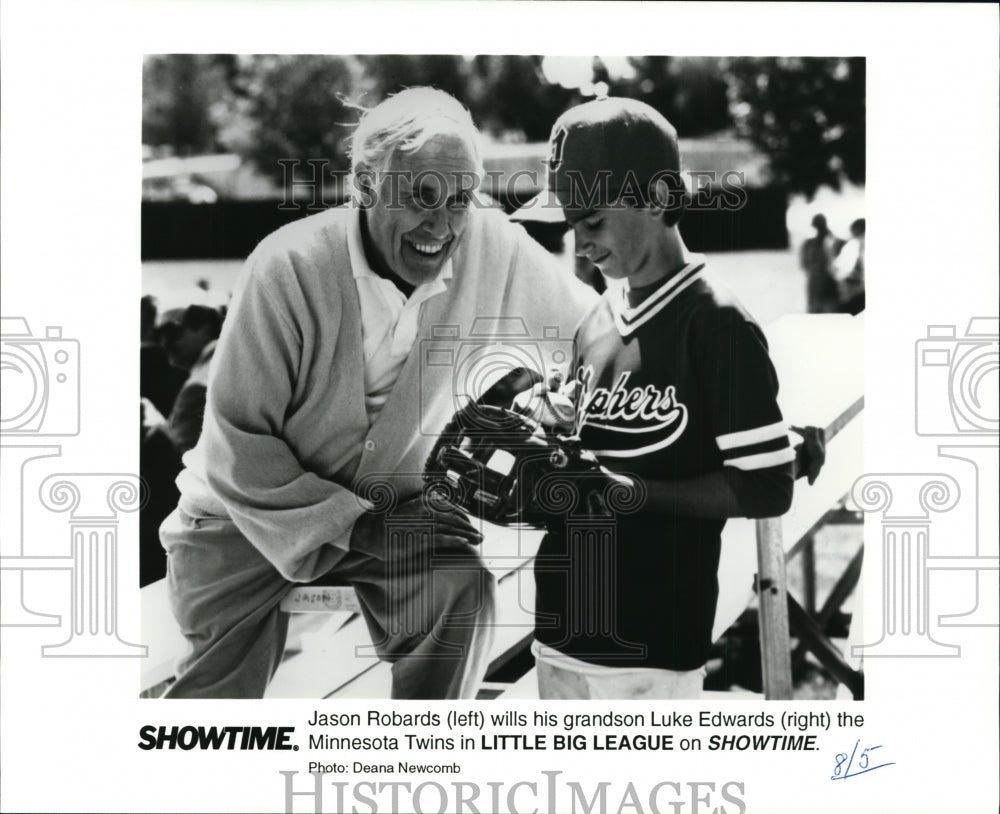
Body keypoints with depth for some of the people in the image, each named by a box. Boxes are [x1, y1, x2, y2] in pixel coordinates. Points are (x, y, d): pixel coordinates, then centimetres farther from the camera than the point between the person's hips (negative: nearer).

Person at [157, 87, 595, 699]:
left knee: (462, 590, -23)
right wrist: (350, 526, -22)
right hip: (254, 512, -2)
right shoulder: (290, 267, -23)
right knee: (221, 686, -8)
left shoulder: (494, 247, -16)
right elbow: (236, 441, -18)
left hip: (395, 507, 2)